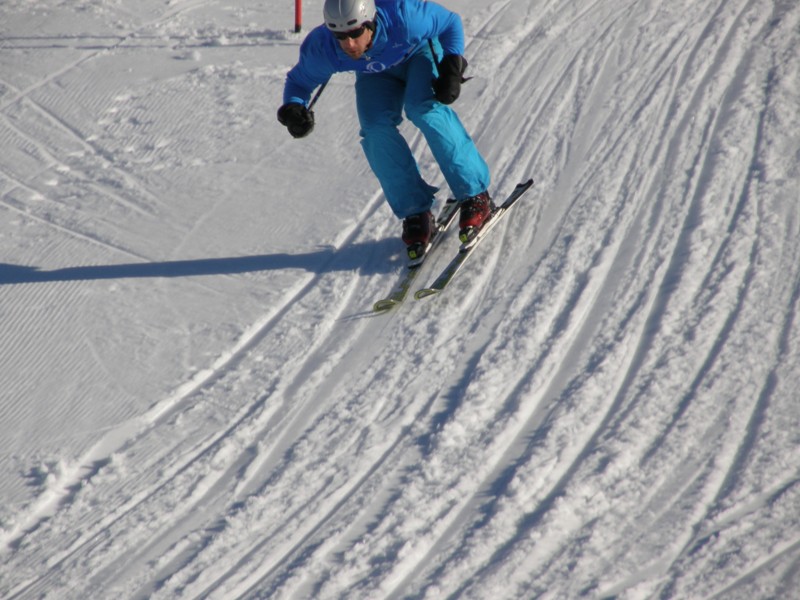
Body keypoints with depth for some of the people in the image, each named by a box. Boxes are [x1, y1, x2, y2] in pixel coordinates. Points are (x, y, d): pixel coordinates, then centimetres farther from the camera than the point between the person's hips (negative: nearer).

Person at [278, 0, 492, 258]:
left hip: (419, 52, -2)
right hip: (378, 73, 3)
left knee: (425, 110, -28)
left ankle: (475, 196, -18)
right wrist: (293, 109, -34)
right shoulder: (321, 49, -33)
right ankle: (415, 213, -9)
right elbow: (300, 80, -13)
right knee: (376, 129, -21)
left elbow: (450, 22, -21)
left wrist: (452, 67, -31)